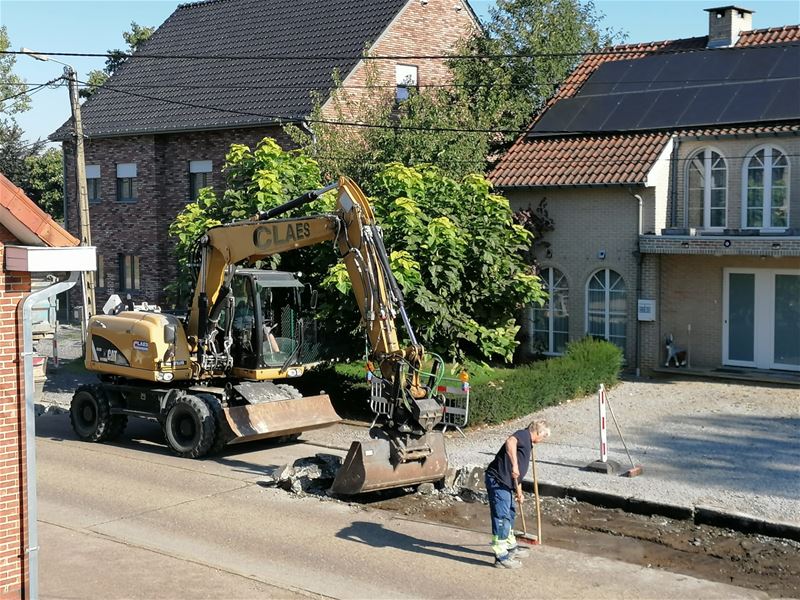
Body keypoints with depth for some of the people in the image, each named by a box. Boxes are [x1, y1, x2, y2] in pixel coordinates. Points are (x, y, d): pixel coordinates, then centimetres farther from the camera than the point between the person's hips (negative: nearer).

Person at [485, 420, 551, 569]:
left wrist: (518, 491, 34)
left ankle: (511, 547, 40)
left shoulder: (527, 444, 22)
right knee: (501, 517, -7)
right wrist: (514, 465, -35)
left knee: (510, 514, 24)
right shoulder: (523, 435, -8)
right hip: (497, 481, -11)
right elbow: (510, 442, -33)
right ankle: (501, 557, -4)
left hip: (506, 484, 11)